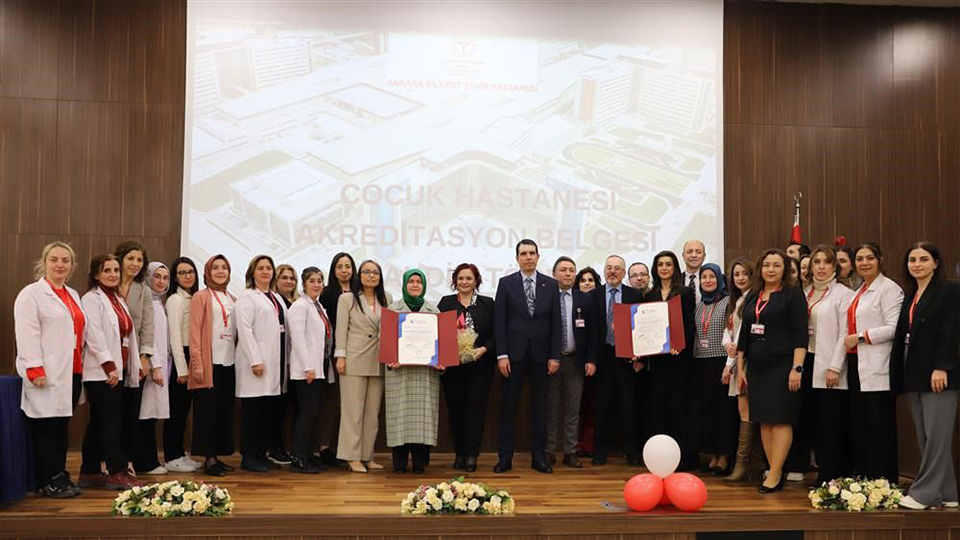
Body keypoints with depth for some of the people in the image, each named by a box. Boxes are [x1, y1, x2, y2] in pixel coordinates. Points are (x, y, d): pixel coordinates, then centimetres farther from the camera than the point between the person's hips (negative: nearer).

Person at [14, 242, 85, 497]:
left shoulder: (73, 295, 20)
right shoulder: (31, 294, -3)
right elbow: (27, 335, -11)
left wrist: (81, 364, 16)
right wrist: (35, 369, -18)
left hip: (71, 372, 7)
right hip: (47, 374, -7)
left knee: (62, 426, 10)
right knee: (45, 428, -3)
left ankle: (59, 476, 17)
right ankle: (48, 481, 5)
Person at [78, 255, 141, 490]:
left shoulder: (118, 300, 18)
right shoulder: (91, 299, -6)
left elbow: (128, 335, 19)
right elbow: (95, 336, -15)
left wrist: (134, 366, 15)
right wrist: (109, 366, -18)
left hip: (117, 370, 8)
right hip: (101, 372, -8)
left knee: (98, 424, 11)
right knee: (111, 423, -7)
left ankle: (90, 473, 17)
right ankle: (117, 473, -4)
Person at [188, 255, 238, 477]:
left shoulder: (232, 299, 15)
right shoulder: (201, 297, -1)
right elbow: (195, 332, -6)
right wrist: (197, 363, -13)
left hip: (229, 362, 6)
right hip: (210, 362, -5)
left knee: (226, 410, 7)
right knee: (208, 410, -1)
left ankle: (218, 456, 15)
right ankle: (208, 459, 5)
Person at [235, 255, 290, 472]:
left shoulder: (277, 298, 19)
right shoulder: (247, 297, -2)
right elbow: (245, 330, -11)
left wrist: (286, 360, 8)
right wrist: (255, 361, -18)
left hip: (276, 362, 7)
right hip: (257, 362, -7)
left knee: (270, 411, 8)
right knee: (253, 410, -2)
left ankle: (262, 453, 17)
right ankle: (249, 457, 5)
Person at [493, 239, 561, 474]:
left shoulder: (551, 284, 6)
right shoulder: (506, 283, 2)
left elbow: (555, 322, 4)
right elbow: (499, 321, -1)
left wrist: (554, 356, -1)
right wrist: (501, 355, -8)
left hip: (541, 355, 1)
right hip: (514, 354, -1)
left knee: (540, 406, 6)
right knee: (508, 406, 3)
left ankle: (539, 456, 15)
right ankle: (505, 457, 11)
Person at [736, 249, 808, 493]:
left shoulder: (793, 294, -2)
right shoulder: (752, 296, 14)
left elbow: (800, 334, -10)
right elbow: (744, 334, 17)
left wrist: (797, 368, -17)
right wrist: (740, 368, 14)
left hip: (782, 366, -6)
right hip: (756, 367, 6)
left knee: (780, 419, -5)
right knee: (764, 420, 7)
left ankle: (775, 475, -3)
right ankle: (775, 471, 14)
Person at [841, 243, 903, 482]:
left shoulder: (889, 288, -7)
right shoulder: (859, 292, 19)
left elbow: (894, 328, -16)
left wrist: (860, 337, -13)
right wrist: (848, 341, 8)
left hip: (877, 370, -9)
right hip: (856, 366, 9)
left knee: (880, 428, -4)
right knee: (859, 426, 11)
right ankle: (861, 478, 19)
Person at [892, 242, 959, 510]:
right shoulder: (910, 296, 17)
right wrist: (898, 376, 10)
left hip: (937, 373, -7)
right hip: (913, 375, 8)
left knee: (936, 435, -6)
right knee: (925, 437, 8)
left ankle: (924, 493, -2)